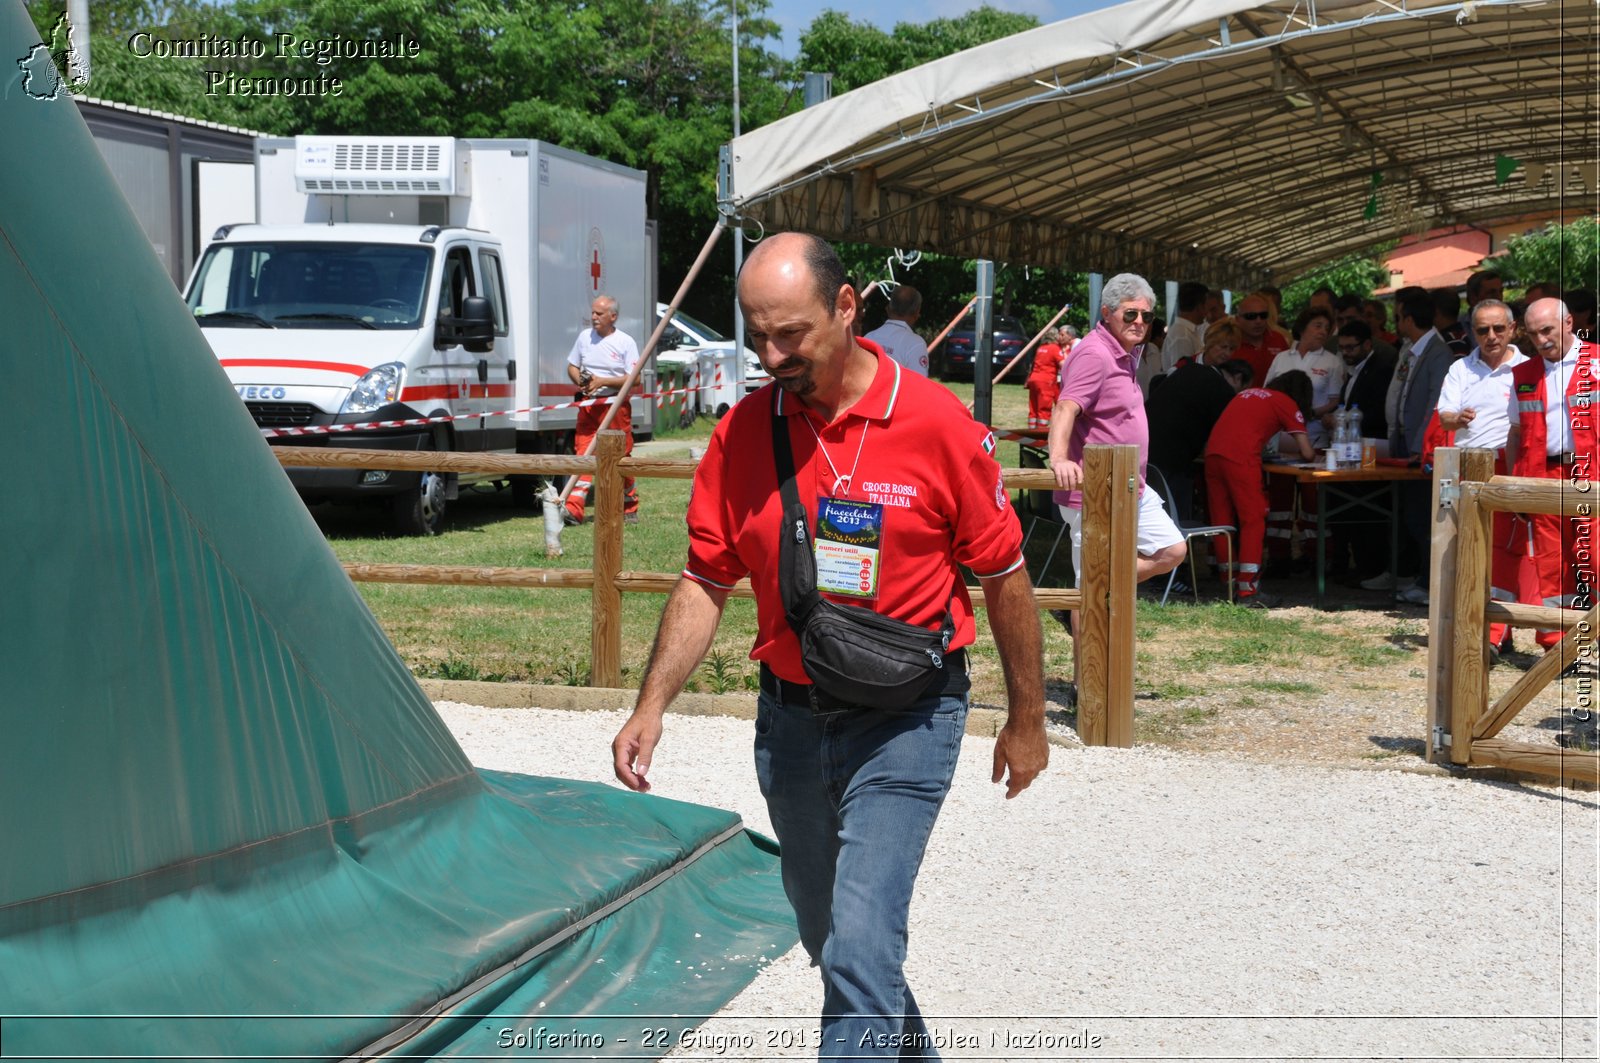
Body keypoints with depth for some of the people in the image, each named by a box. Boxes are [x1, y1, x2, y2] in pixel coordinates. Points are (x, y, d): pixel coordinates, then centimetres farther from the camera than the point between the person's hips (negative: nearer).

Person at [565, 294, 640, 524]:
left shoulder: (625, 342, -3)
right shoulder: (584, 337, 11)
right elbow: (572, 366, 19)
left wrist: (602, 381, -16)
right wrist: (580, 381, -4)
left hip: (615, 405, -3)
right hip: (588, 404, 3)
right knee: (583, 454, -6)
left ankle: (629, 508, 17)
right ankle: (574, 508, -15)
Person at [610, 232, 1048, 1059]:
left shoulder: (938, 425, -13)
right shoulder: (741, 433, -3)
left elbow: (1004, 576, -4)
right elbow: (705, 583, 1)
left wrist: (1027, 721, 2)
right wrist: (652, 705, -10)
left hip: (903, 720, -5)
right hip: (790, 718, 5)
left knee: (860, 944, -14)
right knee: (827, 936, 20)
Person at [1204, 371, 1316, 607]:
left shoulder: (1248, 393, 29)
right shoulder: (1287, 404, 10)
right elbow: (1307, 454, 8)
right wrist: (1305, 454, 29)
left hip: (1213, 452, 6)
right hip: (1241, 457, -6)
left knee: (1222, 521, 11)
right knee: (1253, 521, 0)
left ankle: (1231, 587, 19)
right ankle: (1247, 592, -4)